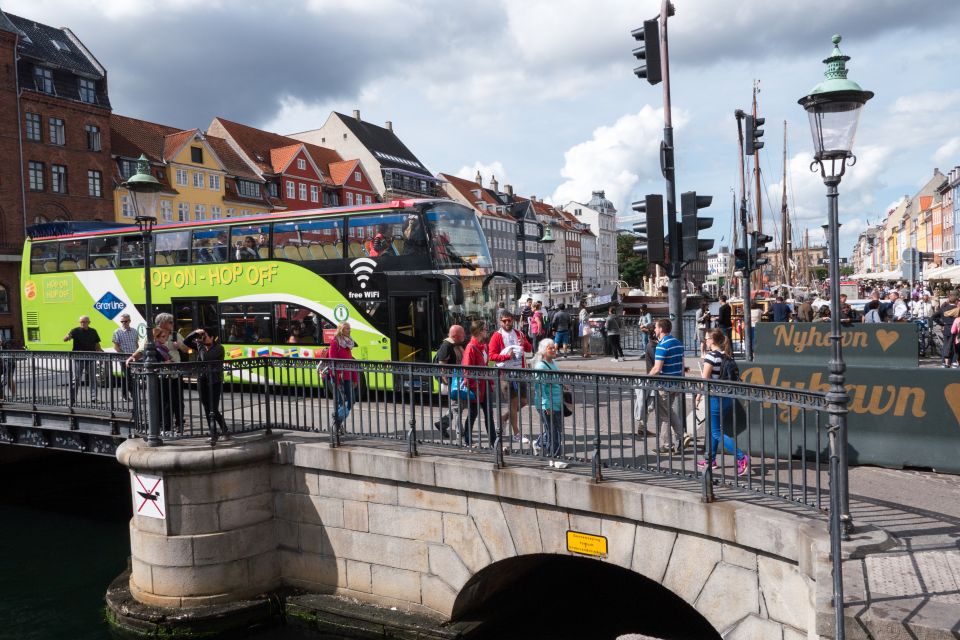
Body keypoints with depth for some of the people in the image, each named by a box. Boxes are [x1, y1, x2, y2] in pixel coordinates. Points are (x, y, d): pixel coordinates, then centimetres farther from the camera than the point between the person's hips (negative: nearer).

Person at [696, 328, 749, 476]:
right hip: (728, 397, 8)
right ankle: (710, 459, 29)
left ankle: (742, 458, -13)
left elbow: (705, 379, -15)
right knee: (713, 429, 20)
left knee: (716, 432, -3)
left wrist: (699, 396, -5)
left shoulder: (710, 356, -15)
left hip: (715, 398, -8)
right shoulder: (728, 355, 7)